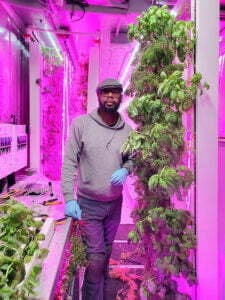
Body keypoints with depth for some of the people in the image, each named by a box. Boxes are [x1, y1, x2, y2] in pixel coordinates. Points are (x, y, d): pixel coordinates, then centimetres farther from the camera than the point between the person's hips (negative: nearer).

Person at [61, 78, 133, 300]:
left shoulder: (127, 130, -2)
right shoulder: (81, 124, -12)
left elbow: (131, 158, 11)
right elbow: (69, 162, -12)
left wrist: (125, 169, -12)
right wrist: (69, 198, -17)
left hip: (115, 203, 4)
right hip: (88, 203, -4)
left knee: (106, 254, 20)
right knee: (96, 258, 2)